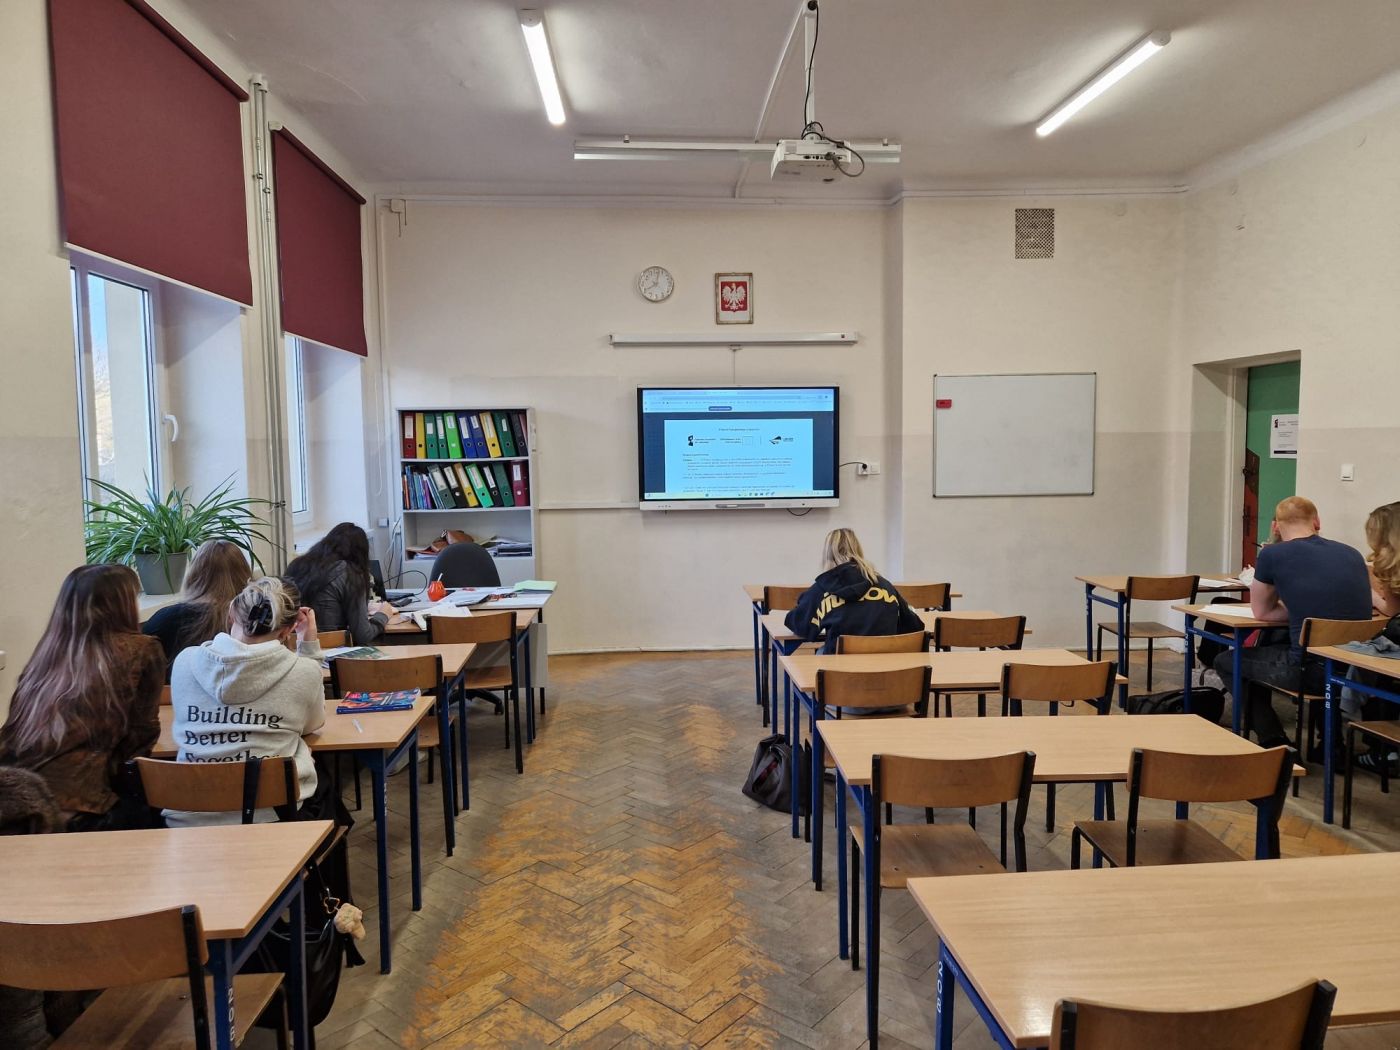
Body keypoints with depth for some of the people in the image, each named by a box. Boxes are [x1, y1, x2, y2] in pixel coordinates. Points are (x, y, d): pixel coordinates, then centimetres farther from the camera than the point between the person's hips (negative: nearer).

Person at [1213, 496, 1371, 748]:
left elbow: (1261, 612, 8)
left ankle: (1276, 747, 16)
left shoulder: (1272, 554, -6)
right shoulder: (1352, 554, 9)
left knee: (1226, 661, 20)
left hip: (1311, 669, -6)